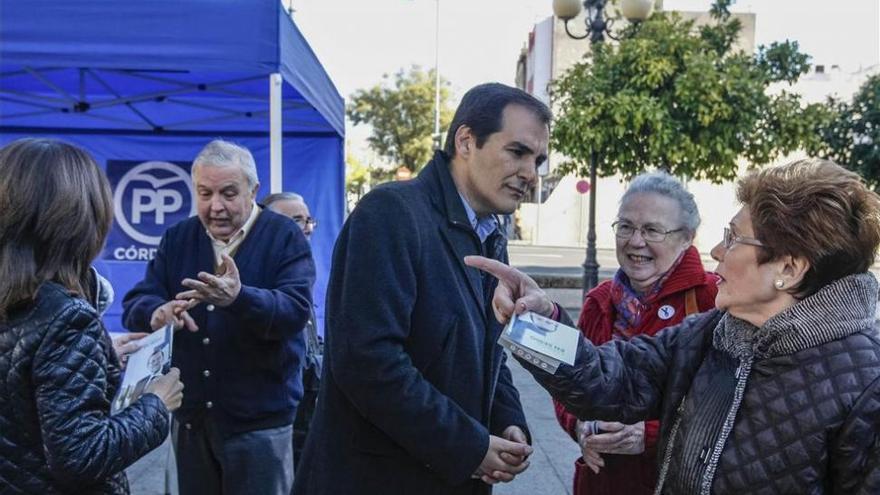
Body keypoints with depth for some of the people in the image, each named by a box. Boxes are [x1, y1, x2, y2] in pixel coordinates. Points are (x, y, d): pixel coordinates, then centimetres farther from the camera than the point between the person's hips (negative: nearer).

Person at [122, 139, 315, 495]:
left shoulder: (284, 237, -8)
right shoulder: (177, 239, 6)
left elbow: (296, 310, -21)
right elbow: (134, 304, 0)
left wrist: (239, 297, -40)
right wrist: (157, 312, -24)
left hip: (259, 418, -4)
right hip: (190, 416, 5)